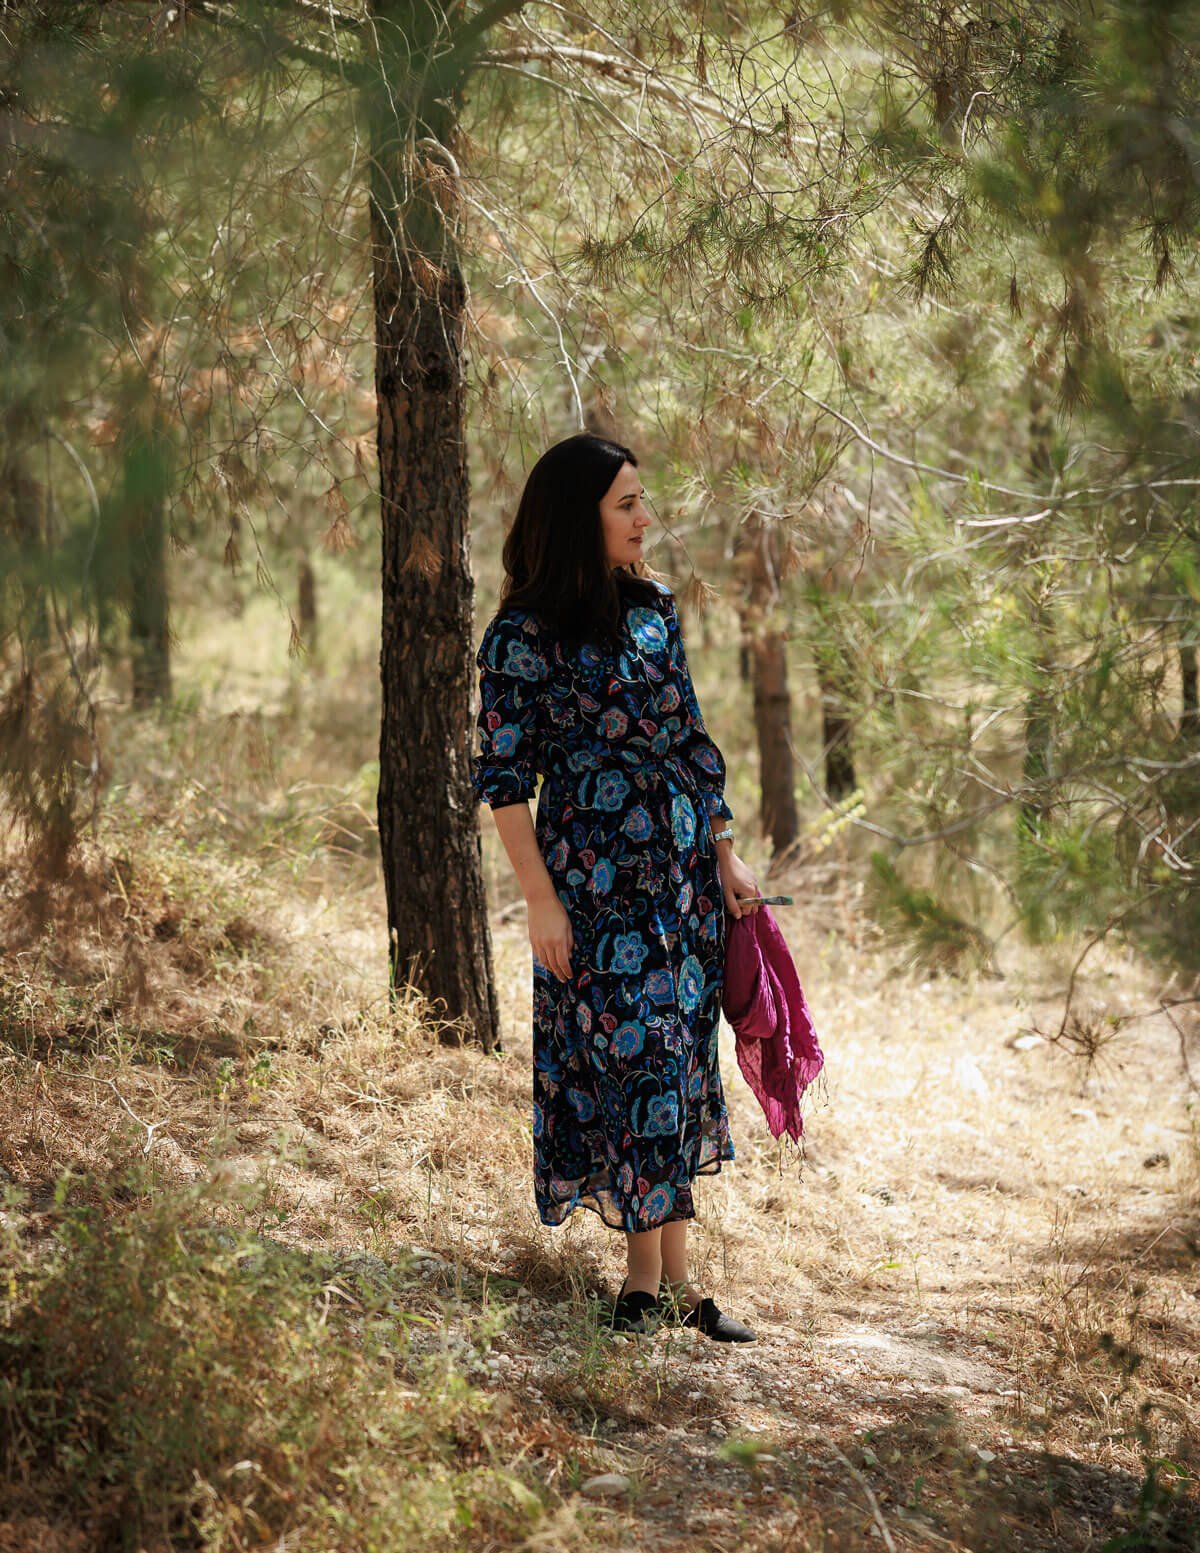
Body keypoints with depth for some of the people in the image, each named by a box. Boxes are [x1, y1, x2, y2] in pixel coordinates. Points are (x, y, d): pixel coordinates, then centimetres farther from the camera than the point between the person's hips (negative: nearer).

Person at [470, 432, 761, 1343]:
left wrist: (727, 854, 13)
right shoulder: (525, 637, -9)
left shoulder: (653, 608, 9)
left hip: (683, 872, 6)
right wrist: (541, 898, -13)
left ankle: (669, 1275, 13)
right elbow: (505, 778, -9)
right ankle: (654, 1275, 1)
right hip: (595, 881, -6)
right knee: (632, 1057, -7)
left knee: (680, 1057, 7)